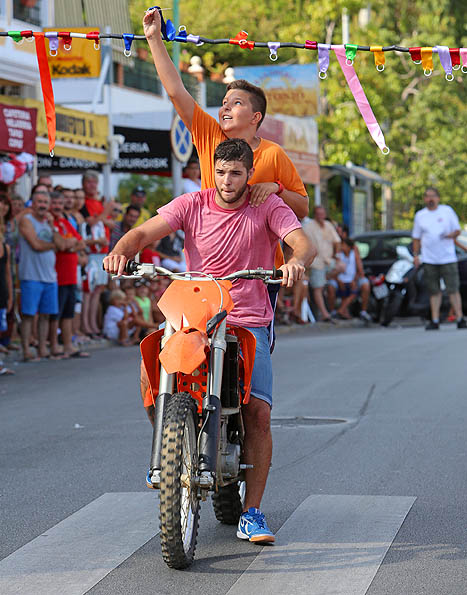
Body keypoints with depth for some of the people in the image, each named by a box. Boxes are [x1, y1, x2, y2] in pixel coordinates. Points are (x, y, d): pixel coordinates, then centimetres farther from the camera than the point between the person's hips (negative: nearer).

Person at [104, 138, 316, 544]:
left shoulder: (268, 206, 0)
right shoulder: (192, 205, 3)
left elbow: (304, 243, -14)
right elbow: (145, 232, -8)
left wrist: (296, 261, -39)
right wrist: (121, 251, -31)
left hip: (249, 323, -1)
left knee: (258, 412, -15)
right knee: (151, 369, -27)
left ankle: (251, 513, -5)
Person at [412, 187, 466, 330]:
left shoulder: (447, 211, 6)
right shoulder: (420, 215, 12)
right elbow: (416, 238, 16)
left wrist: (452, 234, -14)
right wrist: (416, 255, 7)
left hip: (448, 258, -2)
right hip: (429, 260, 2)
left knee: (453, 290, -6)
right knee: (434, 292, 2)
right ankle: (434, 321, 5)